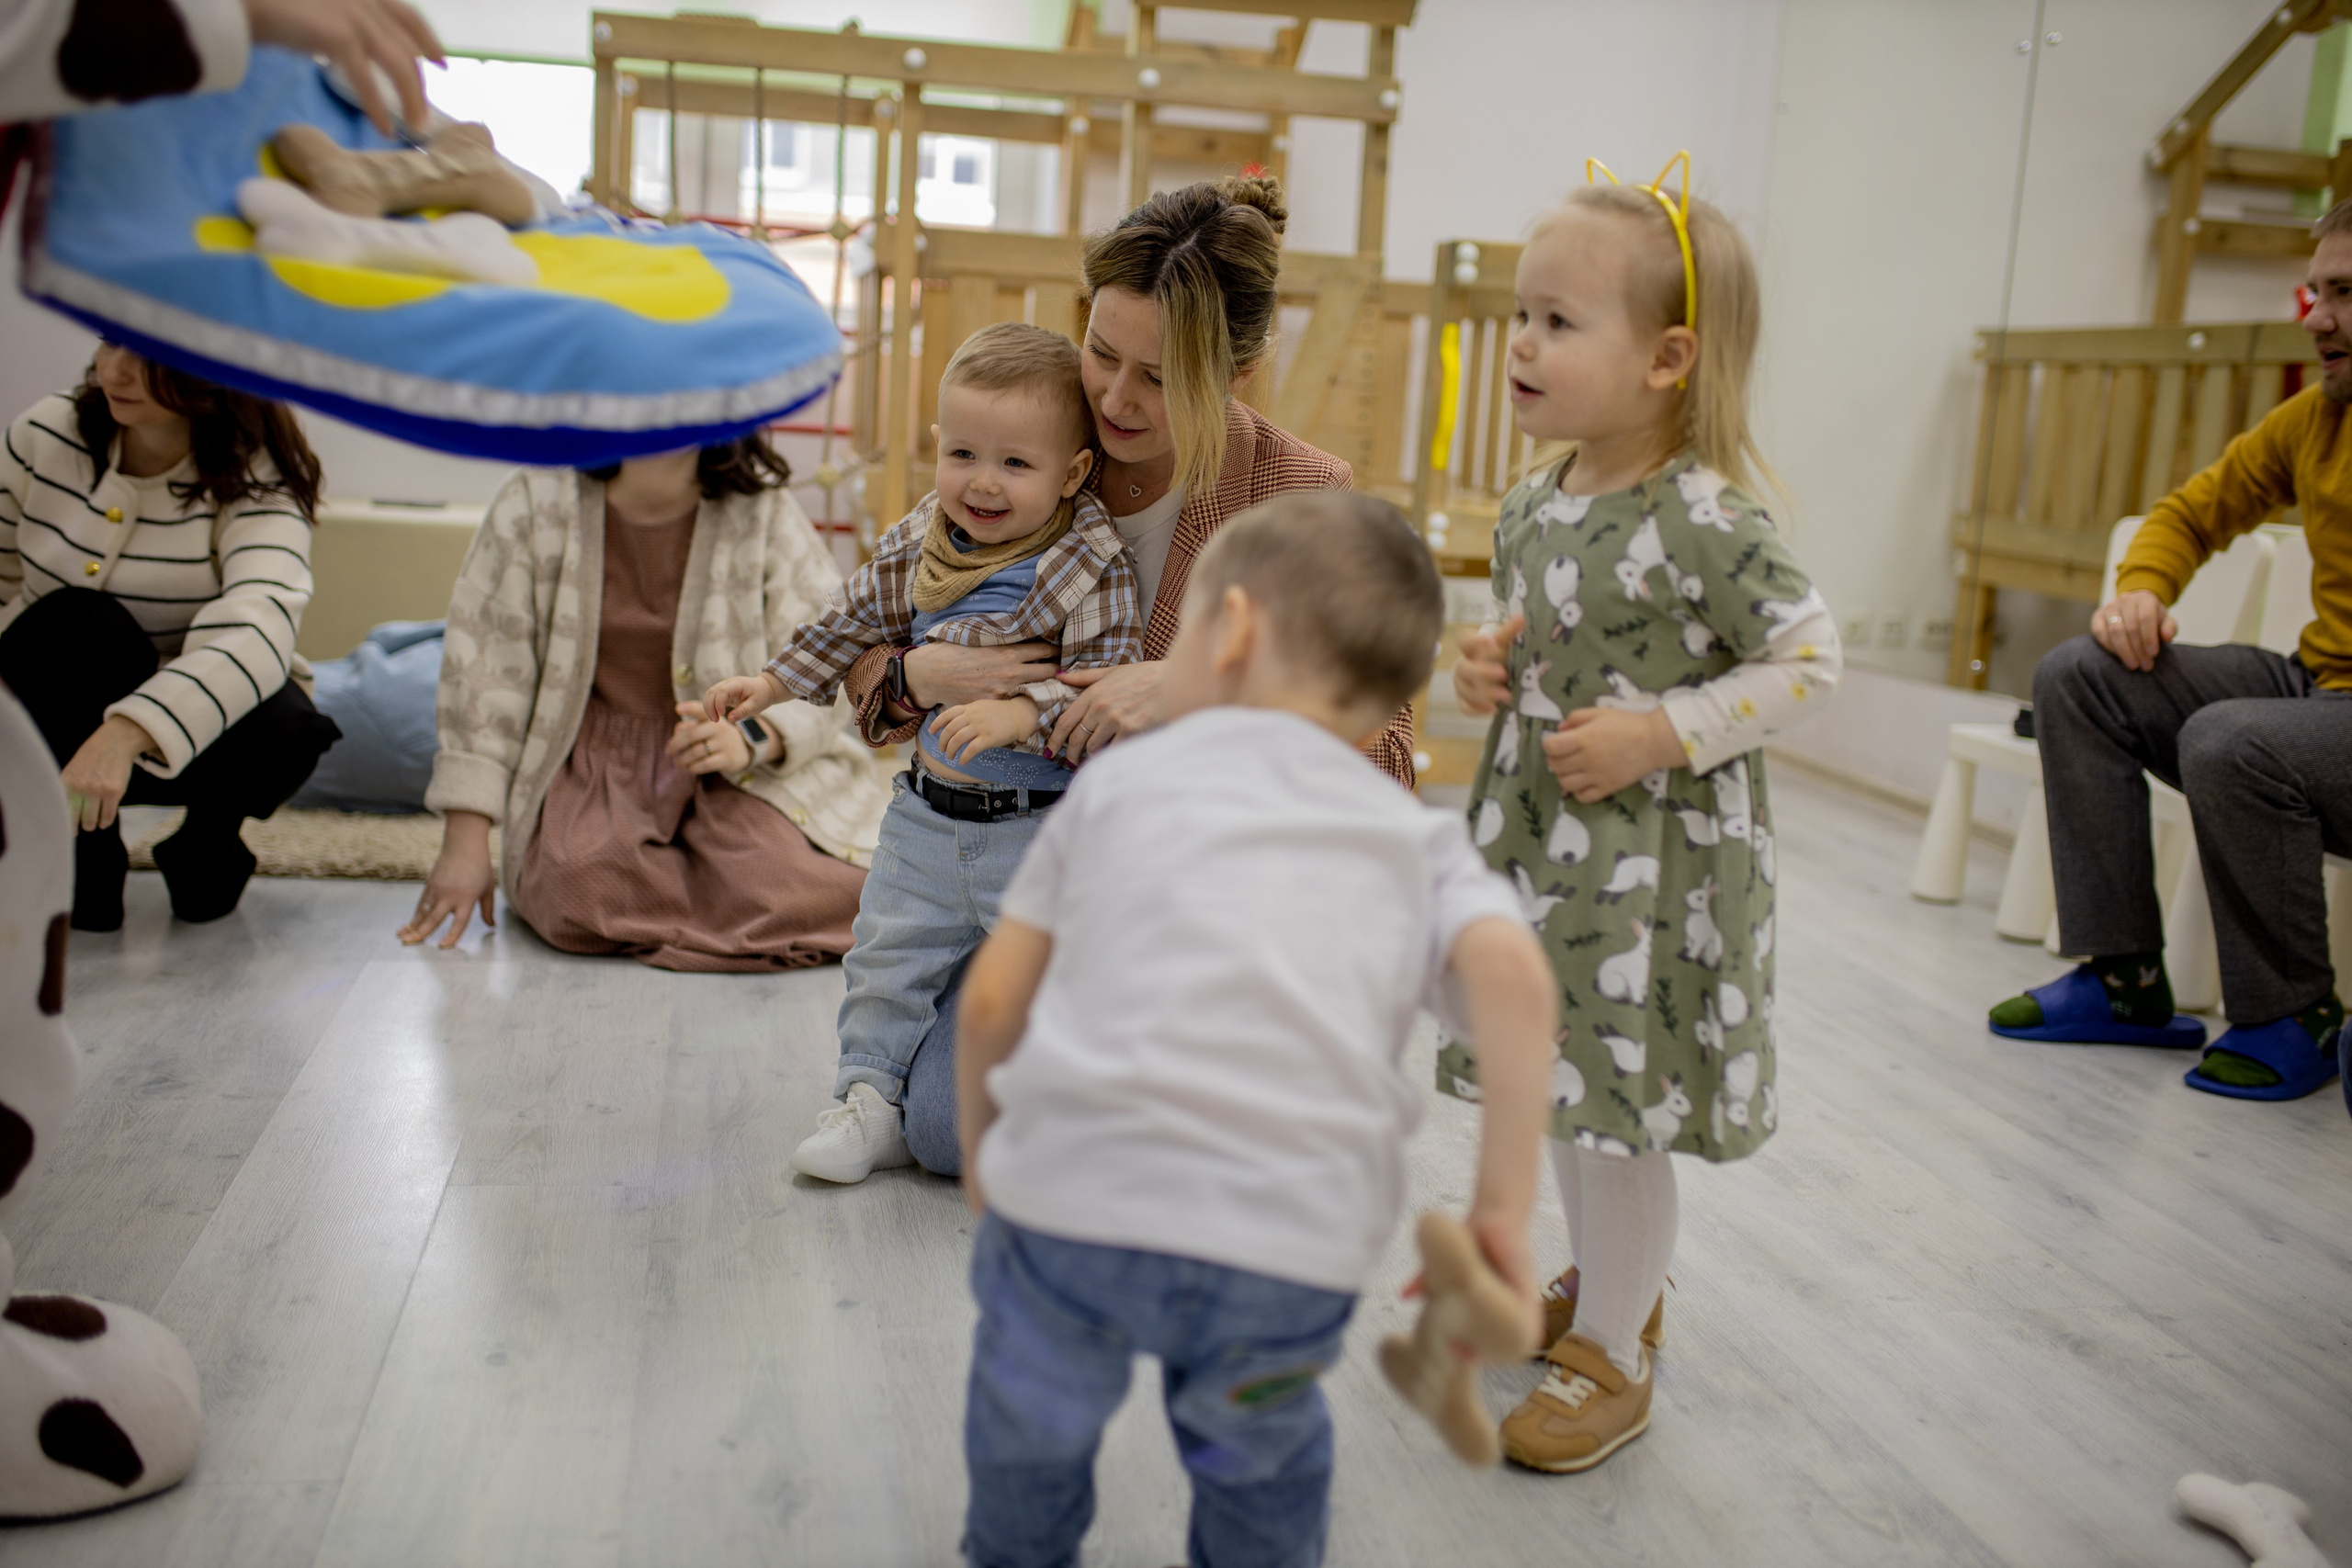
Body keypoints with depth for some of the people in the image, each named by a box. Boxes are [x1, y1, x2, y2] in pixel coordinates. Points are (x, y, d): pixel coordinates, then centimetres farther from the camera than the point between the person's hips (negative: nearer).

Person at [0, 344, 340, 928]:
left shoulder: (255, 478, -20)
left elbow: (261, 628, -39)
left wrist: (125, 734, -53)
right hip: (55, 715, 2)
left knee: (274, 727, -35)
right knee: (75, 624, -31)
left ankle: (206, 844, 1)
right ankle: (84, 853, -12)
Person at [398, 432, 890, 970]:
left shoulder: (764, 512, -8)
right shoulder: (537, 500, -5)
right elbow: (483, 663, -4)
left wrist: (752, 739, -29)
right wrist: (465, 844, -7)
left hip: (731, 769, 0)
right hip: (593, 757, 1)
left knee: (787, 888, -29)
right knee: (581, 891, -30)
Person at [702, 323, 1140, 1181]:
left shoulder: (1091, 567, -17)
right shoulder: (918, 543, 1)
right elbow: (857, 623, 16)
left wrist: (1022, 713, -37)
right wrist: (772, 682, 17)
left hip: (1042, 827, -5)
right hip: (929, 812, 6)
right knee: (887, 958, 14)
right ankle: (871, 1100, 31)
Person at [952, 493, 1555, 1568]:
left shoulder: (1126, 776, 14)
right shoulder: (1416, 836, 16)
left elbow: (995, 997, 9)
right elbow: (1512, 974, -4)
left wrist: (981, 1149, 25)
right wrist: (1502, 1210, 0)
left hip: (1074, 1203, 0)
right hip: (1297, 1252, 1)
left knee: (1033, 1419, 30)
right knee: (1258, 1451, 31)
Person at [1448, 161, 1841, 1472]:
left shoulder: (1703, 521, -20)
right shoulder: (1536, 505, 3)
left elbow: (1811, 658, -17)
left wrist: (1659, 733, -23)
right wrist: (1488, 665, -1)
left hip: (1659, 860, -8)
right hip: (1547, 841, 8)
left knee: (1625, 1104, 1)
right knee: (1569, 1085, 20)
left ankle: (1611, 1359, 19)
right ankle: (1607, 1285, 42)